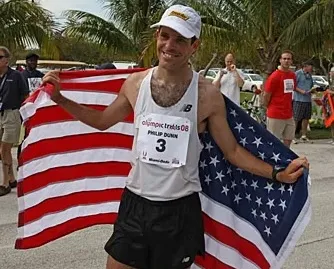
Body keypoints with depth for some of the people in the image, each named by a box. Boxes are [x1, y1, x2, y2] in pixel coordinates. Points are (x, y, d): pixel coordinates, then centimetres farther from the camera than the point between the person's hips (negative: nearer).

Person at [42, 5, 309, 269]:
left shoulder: (208, 95, -10)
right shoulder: (135, 83, -3)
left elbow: (232, 150, -2)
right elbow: (102, 121, 14)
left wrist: (277, 173, -11)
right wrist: (59, 98, 8)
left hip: (180, 209, -2)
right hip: (135, 202, 2)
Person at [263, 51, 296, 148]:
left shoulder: (293, 75, 7)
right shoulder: (274, 76, -14)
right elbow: (266, 95, -9)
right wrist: (270, 108, 4)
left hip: (289, 114, 7)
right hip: (275, 115, -7)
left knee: (288, 139, 13)